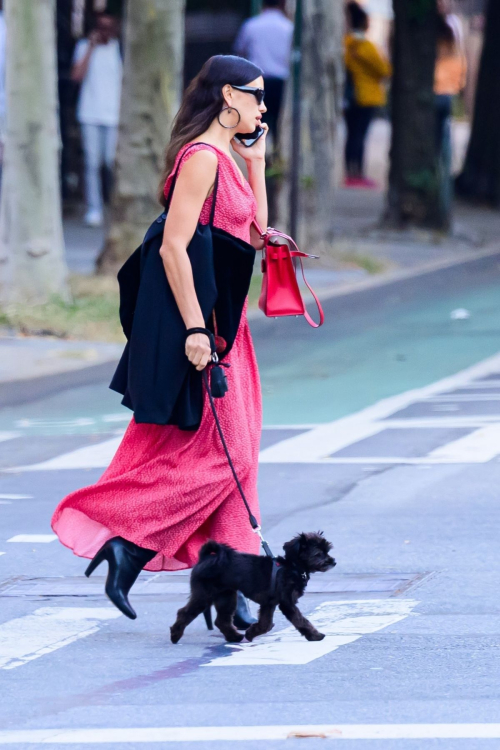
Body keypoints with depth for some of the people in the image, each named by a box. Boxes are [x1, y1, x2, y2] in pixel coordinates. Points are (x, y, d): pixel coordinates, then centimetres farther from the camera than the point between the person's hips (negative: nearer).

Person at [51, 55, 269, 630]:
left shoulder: (222, 157, 14)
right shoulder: (201, 157, -15)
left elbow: (254, 232, 21)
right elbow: (173, 247, -21)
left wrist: (255, 161, 15)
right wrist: (194, 328, -24)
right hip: (202, 323, -10)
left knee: (234, 458, 8)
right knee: (221, 454, -9)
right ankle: (128, 544, -3)